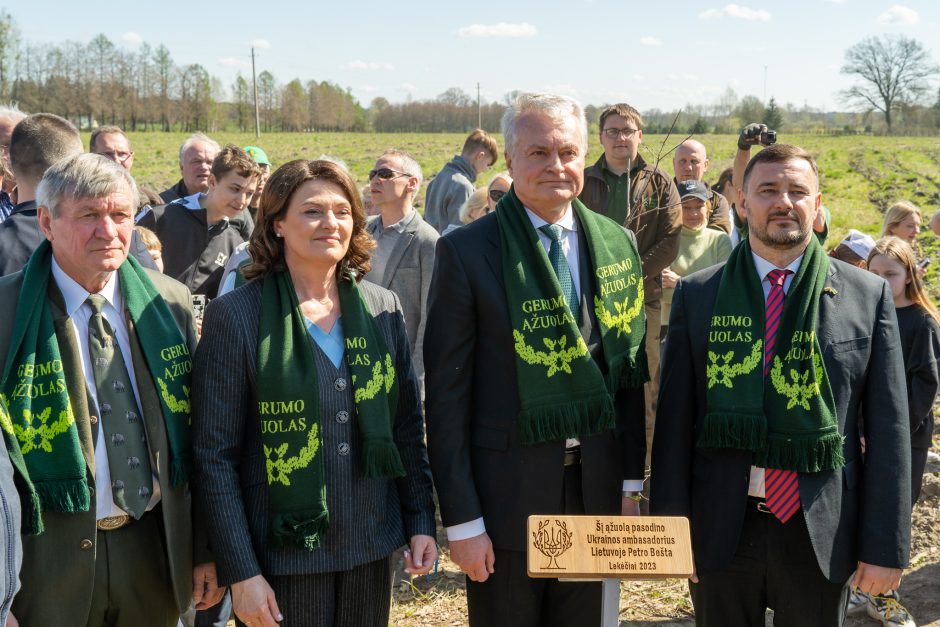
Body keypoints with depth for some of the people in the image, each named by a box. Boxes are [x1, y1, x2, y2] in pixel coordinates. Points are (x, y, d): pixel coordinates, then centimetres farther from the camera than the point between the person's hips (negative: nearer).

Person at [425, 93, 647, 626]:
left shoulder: (618, 244, 5)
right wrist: (461, 519, -11)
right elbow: (447, 395, -9)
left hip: (596, 487, 4)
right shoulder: (467, 252, -9)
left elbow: (629, 372, 9)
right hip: (506, 495, -4)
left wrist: (632, 481, 6)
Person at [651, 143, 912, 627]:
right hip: (719, 530, 0)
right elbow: (675, 417, 1)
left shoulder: (869, 296, 0)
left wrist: (885, 545, -3)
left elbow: (887, 428, -1)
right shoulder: (697, 295, 1)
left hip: (822, 533, 0)